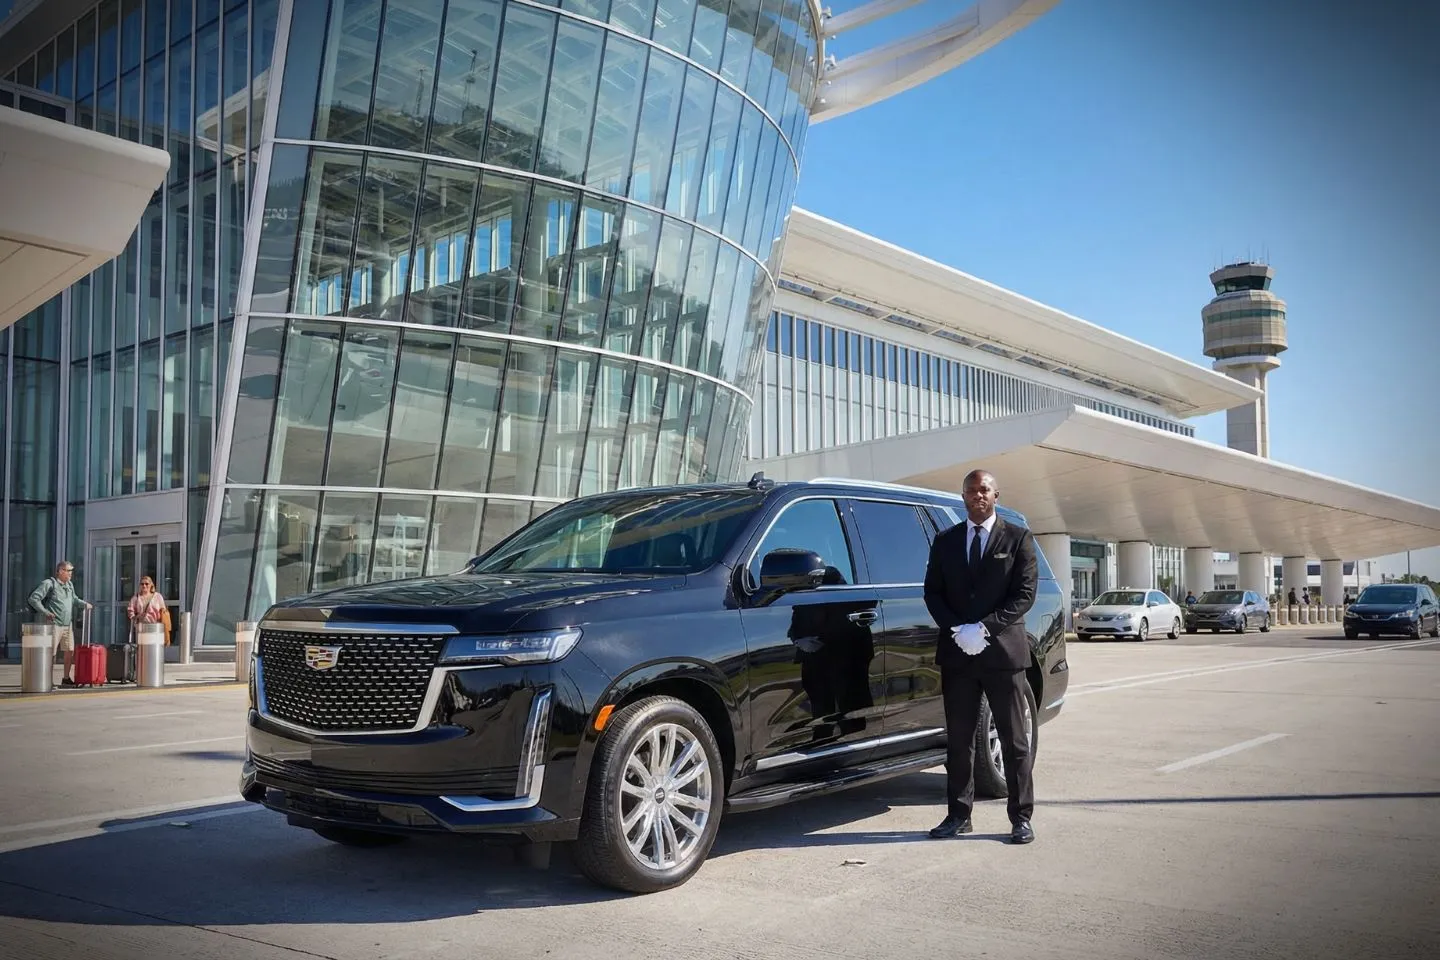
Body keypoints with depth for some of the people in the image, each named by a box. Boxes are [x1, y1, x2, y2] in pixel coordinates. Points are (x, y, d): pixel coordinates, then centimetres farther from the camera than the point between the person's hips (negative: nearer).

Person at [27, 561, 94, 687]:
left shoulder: (69, 585, 16)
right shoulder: (49, 583, -8)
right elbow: (33, 599, -12)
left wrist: (84, 604, 16)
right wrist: (45, 612, -17)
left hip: (68, 625, 8)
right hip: (54, 624, -8)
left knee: (70, 651, 10)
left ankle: (67, 679, 19)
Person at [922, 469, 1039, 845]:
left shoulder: (1018, 539, 3)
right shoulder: (945, 541, 12)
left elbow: (1025, 594, -4)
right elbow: (932, 592, 8)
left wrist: (984, 628, -14)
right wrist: (957, 629, -8)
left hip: (1003, 651, -3)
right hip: (957, 653, 3)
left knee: (1014, 741, 3)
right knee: (959, 740, 7)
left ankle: (1021, 817, 11)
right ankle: (958, 815, 14)